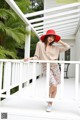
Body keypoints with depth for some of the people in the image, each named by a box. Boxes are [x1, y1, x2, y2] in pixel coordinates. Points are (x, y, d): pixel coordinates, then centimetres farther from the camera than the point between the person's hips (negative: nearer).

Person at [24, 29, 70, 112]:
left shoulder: (55, 47, 10)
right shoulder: (40, 44, 2)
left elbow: (67, 47, 13)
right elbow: (37, 57, 0)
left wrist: (59, 41, 11)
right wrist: (30, 58, -18)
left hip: (55, 67, 4)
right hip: (46, 67, -4)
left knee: (55, 86, 4)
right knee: (54, 85, -19)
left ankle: (50, 103, 22)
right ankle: (48, 95, 15)